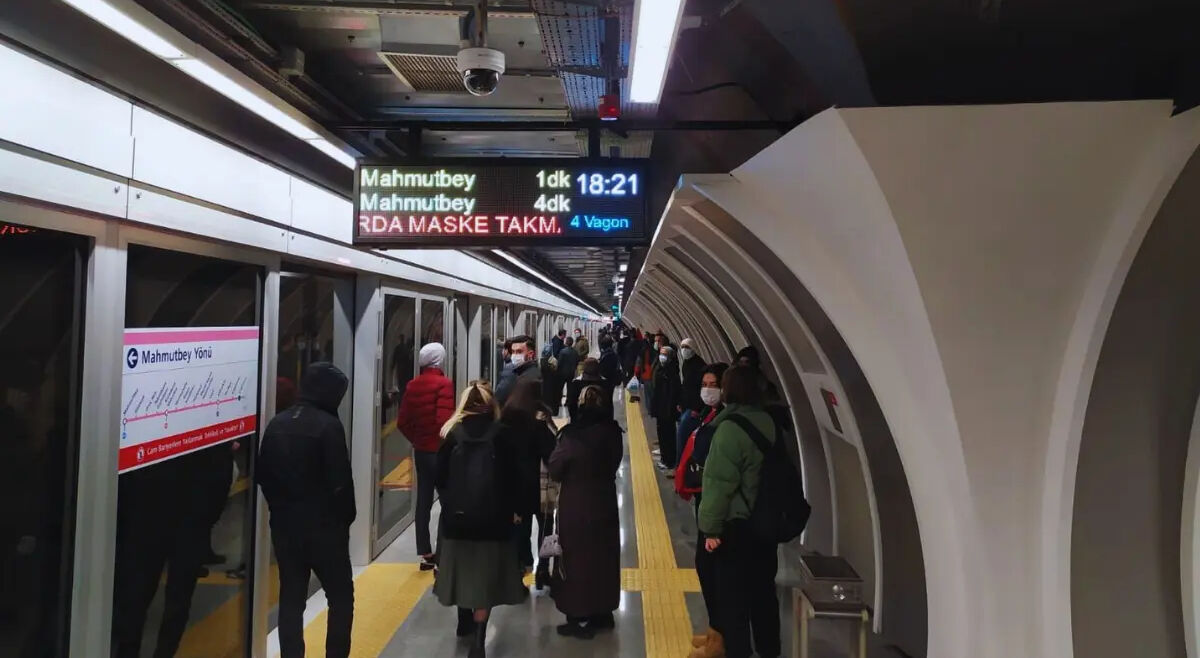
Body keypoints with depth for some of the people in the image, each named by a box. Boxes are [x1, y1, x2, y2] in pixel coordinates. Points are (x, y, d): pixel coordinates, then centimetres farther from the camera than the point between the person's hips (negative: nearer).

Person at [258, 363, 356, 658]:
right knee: (341, 595, 8)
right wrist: (346, 518, -1)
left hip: (284, 524, 6)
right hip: (324, 526, -6)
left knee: (291, 597, 12)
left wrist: (280, 507, 17)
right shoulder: (328, 425, -16)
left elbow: (262, 473, 9)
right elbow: (340, 480, -16)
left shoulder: (277, 423, 5)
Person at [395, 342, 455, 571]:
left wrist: (416, 439, 15)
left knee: (423, 501, 12)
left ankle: (425, 554, 20)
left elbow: (402, 422, 6)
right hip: (440, 450, -6)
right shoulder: (443, 383, -14)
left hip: (421, 450, 6)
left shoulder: (413, 385, 6)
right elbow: (444, 419, -23)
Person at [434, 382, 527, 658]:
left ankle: (465, 622, 38)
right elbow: (512, 476, -5)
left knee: (462, 568, 20)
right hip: (492, 515, -2)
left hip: (457, 514, 2)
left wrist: (449, 503, 14)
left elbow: (441, 477, -1)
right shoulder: (501, 434, -7)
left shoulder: (452, 433, -2)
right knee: (484, 575, 4)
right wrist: (514, 509, 6)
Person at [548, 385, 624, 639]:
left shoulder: (573, 434, -20)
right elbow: (614, 465, 6)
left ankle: (579, 618, 16)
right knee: (603, 556, 17)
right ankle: (603, 613, 28)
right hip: (604, 502, 5)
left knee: (576, 557, 8)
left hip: (576, 506, -5)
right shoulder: (613, 431, -6)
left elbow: (554, 470, -13)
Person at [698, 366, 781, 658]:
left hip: (737, 525, -7)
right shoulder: (770, 422, 0)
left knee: (732, 595, 7)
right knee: (763, 589, 20)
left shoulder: (730, 428, -20)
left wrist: (711, 527, -12)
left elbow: (719, 483, -20)